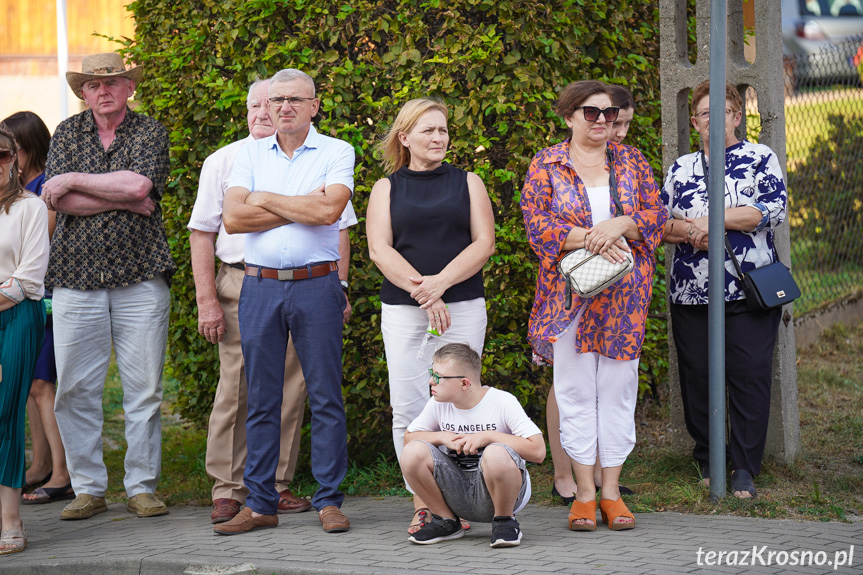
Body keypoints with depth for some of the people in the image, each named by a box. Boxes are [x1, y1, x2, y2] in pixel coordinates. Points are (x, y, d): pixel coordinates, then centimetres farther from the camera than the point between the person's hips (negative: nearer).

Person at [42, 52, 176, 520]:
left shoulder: (150, 131, 6)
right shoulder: (67, 133, 11)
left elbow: (139, 184, -13)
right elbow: (56, 200, -3)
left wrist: (74, 180, -5)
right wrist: (124, 200, -9)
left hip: (140, 276, -1)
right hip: (76, 276, 2)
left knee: (144, 388, 0)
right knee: (74, 389, 0)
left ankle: (142, 486, 9)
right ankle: (88, 488, 10)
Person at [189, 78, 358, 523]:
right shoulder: (223, 162, 8)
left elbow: (338, 228, 12)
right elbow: (202, 234, 6)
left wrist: (338, 290, 2)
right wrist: (207, 300, -2)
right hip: (241, 285, -1)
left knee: (291, 389, 2)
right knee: (237, 387, -6)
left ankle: (276, 485, 10)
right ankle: (228, 490, 0)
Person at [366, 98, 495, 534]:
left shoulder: (468, 183, 11)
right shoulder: (387, 188, 10)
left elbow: (483, 244, 1)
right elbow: (380, 251, -2)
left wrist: (441, 282, -14)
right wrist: (423, 294, -14)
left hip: (463, 307, 0)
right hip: (403, 312, 0)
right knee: (409, 408, -3)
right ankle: (422, 506, 3)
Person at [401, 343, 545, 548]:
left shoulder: (503, 402, -13)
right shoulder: (438, 404, 2)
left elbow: (538, 451, -20)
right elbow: (408, 438, 8)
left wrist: (488, 436, -22)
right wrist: (442, 437, -10)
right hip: (458, 492, 4)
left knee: (495, 454, -38)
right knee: (412, 453, -19)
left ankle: (504, 521, -10)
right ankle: (446, 521, 2)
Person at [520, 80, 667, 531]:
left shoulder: (630, 162, 10)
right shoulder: (546, 165, 3)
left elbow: (657, 215, 4)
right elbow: (537, 224, -6)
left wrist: (619, 225, -15)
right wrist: (588, 238, -18)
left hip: (625, 292, 2)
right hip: (569, 289, -2)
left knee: (618, 388, 3)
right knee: (575, 390, 0)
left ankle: (611, 491, 9)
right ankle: (584, 492, 6)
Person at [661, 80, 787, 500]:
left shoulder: (761, 159, 6)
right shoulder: (681, 168, 16)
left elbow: (774, 209, -7)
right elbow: (659, 223, 14)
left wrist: (712, 219, -12)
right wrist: (689, 232, -8)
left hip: (750, 292, -3)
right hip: (690, 292, 3)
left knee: (750, 375, -7)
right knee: (697, 376, 3)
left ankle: (745, 468, -2)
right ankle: (707, 458, 17)